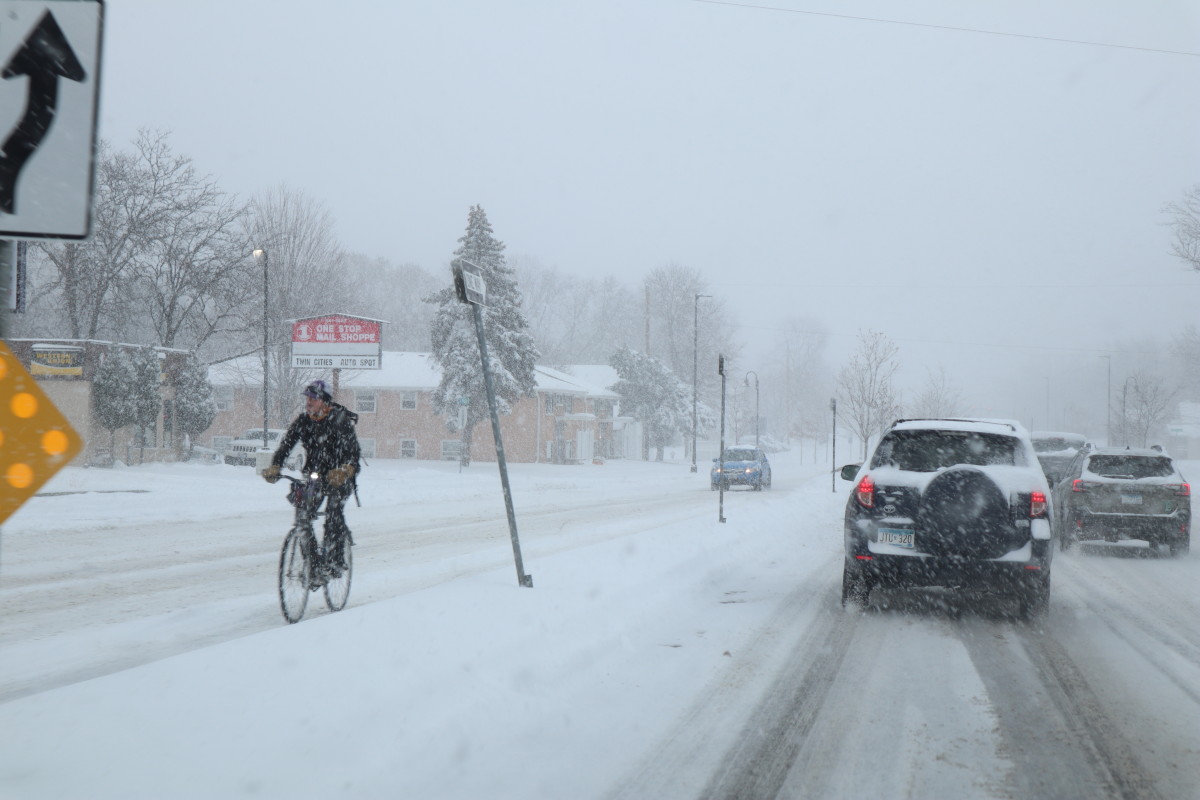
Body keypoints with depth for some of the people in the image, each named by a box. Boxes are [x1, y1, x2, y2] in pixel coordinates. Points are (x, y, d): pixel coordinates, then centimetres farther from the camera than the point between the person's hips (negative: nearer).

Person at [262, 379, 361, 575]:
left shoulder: (341, 420, -17)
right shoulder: (303, 420, -3)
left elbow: (353, 450, -27)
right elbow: (286, 444, -10)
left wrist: (345, 470, -47)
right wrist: (274, 467, -27)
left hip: (340, 476, -5)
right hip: (314, 474, 5)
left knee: (333, 508, -26)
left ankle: (336, 559, -21)